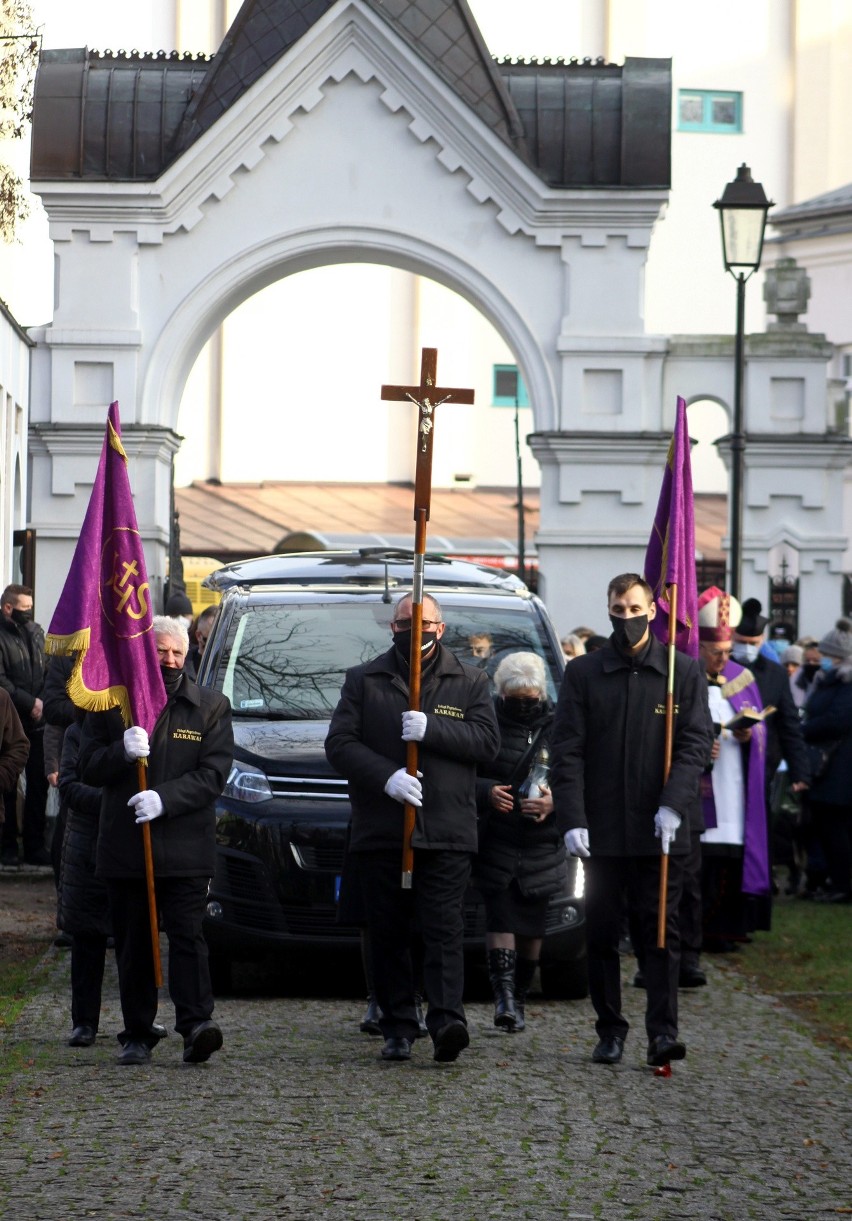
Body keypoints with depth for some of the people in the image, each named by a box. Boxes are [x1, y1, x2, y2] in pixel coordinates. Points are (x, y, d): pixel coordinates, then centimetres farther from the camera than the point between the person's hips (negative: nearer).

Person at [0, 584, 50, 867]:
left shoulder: (35, 632, 12)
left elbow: (48, 672, 14)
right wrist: (30, 703, -15)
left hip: (36, 723, 6)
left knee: (38, 784, 7)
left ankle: (35, 844, 14)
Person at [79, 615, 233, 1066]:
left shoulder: (210, 706, 7)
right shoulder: (112, 702, 10)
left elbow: (214, 774, -1)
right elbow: (88, 767, 6)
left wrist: (165, 798, -16)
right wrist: (122, 752, -15)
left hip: (185, 847, -2)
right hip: (124, 846, 2)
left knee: (187, 935, -12)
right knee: (132, 945, 5)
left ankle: (196, 1025, -19)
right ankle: (137, 1035, 10)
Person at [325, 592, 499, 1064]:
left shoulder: (470, 682, 12)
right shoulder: (363, 681, 12)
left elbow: (487, 742, 1)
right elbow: (339, 743, 3)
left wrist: (432, 730, -13)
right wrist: (385, 777, -12)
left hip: (446, 833, -1)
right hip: (380, 831, 1)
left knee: (444, 930, -11)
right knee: (388, 934, 3)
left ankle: (446, 1021, -20)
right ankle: (397, 1029, 8)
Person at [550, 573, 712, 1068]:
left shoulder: (683, 672, 4)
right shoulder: (583, 674, 6)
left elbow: (696, 744, -2)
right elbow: (567, 751, 2)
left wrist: (673, 806, -16)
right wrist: (572, 819, -8)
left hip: (659, 830, -1)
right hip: (601, 831, 1)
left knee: (661, 933, -4)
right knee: (602, 935, 6)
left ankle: (663, 1032, -6)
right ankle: (610, 1031, 15)